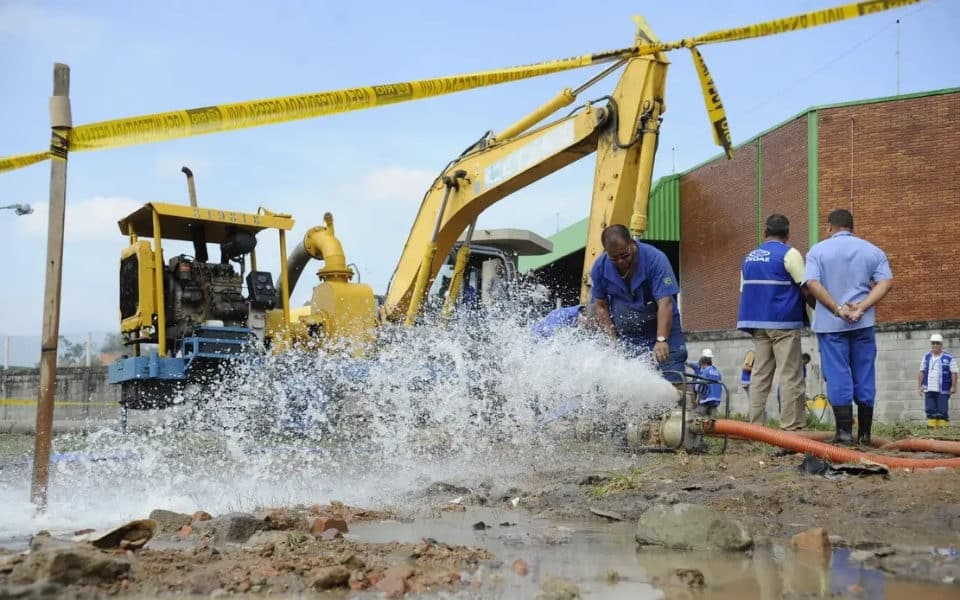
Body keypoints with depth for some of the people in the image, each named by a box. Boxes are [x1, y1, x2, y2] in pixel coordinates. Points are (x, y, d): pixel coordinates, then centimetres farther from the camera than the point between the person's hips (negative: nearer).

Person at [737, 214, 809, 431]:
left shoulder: (749, 257, 13)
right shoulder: (789, 254, -6)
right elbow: (806, 288, -9)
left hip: (757, 322, 6)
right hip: (784, 323, -6)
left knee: (760, 374, 7)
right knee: (790, 376, -3)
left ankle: (755, 425, 4)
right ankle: (792, 426, -5)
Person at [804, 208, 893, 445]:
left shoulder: (818, 250, 2)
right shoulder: (872, 251, 9)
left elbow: (812, 283, -12)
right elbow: (886, 282, -4)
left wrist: (837, 308, -13)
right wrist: (861, 308, -12)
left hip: (830, 323, -2)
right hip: (863, 322, 2)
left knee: (837, 376, 0)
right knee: (864, 376, 8)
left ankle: (844, 431, -4)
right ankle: (865, 433, 11)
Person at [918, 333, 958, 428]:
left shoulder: (949, 359, -1)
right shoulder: (926, 357, 11)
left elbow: (954, 373, -4)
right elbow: (922, 373, 13)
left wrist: (953, 386, -12)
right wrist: (920, 386, 8)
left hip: (943, 391, -3)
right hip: (928, 390, 4)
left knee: (942, 411, -3)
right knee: (930, 410, 3)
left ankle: (943, 427, 2)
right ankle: (931, 426, 6)